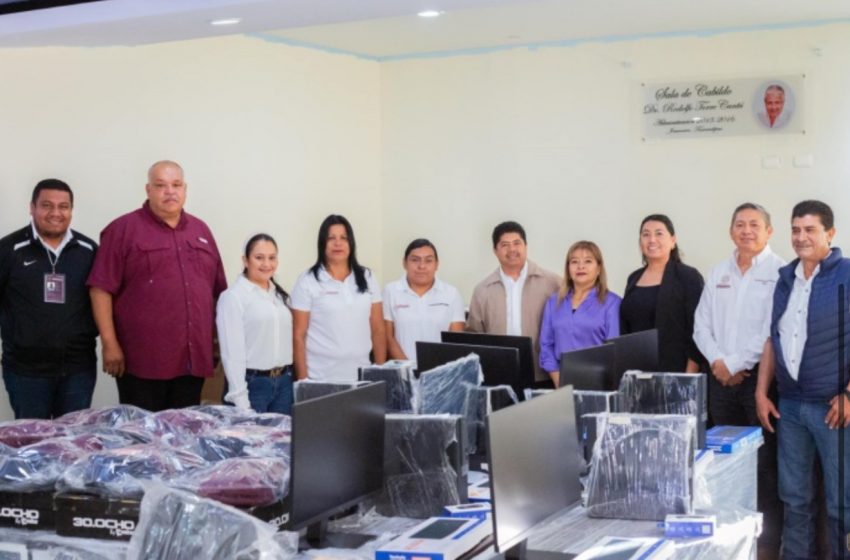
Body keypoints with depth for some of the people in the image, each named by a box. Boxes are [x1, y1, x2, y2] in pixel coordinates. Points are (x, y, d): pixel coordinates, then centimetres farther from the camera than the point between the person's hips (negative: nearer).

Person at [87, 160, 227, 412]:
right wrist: (110, 344, -11)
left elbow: (219, 290, 18)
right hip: (143, 361, -5)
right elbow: (101, 289, -7)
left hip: (193, 359, 5)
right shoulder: (124, 229, -2)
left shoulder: (201, 230, 15)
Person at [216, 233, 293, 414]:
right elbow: (232, 353, -13)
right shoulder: (233, 297, -7)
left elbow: (288, 340, 14)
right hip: (252, 384, -6)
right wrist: (241, 401, -17)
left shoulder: (280, 295, 13)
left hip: (284, 383, 6)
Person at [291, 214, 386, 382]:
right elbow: (299, 336, -3)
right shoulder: (307, 282, -2)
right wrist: (303, 380, -8)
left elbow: (378, 331, 10)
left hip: (361, 376, 3)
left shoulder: (366, 278, 9)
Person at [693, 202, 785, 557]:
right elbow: (702, 324, 12)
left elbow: (773, 330, -14)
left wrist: (736, 364, -12)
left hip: (761, 377, -5)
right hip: (722, 378, 5)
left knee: (765, 463, -1)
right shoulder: (718, 274, 14)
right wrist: (717, 361, -5)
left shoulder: (779, 272, -5)